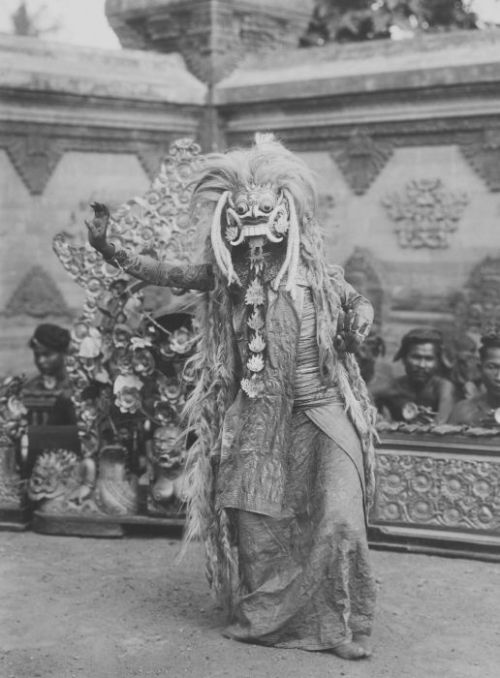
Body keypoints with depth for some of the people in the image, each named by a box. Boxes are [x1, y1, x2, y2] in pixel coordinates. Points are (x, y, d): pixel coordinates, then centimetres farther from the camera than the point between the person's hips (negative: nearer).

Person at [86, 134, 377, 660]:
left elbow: (360, 304, 10)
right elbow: (167, 274, 4)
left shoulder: (316, 275, -3)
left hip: (322, 410, -2)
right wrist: (109, 250, -4)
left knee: (338, 521, -12)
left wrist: (356, 326, -12)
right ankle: (260, 619, 26)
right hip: (258, 415, 2)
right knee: (254, 522, 4)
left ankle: (342, 627, 5)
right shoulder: (225, 277, 2)